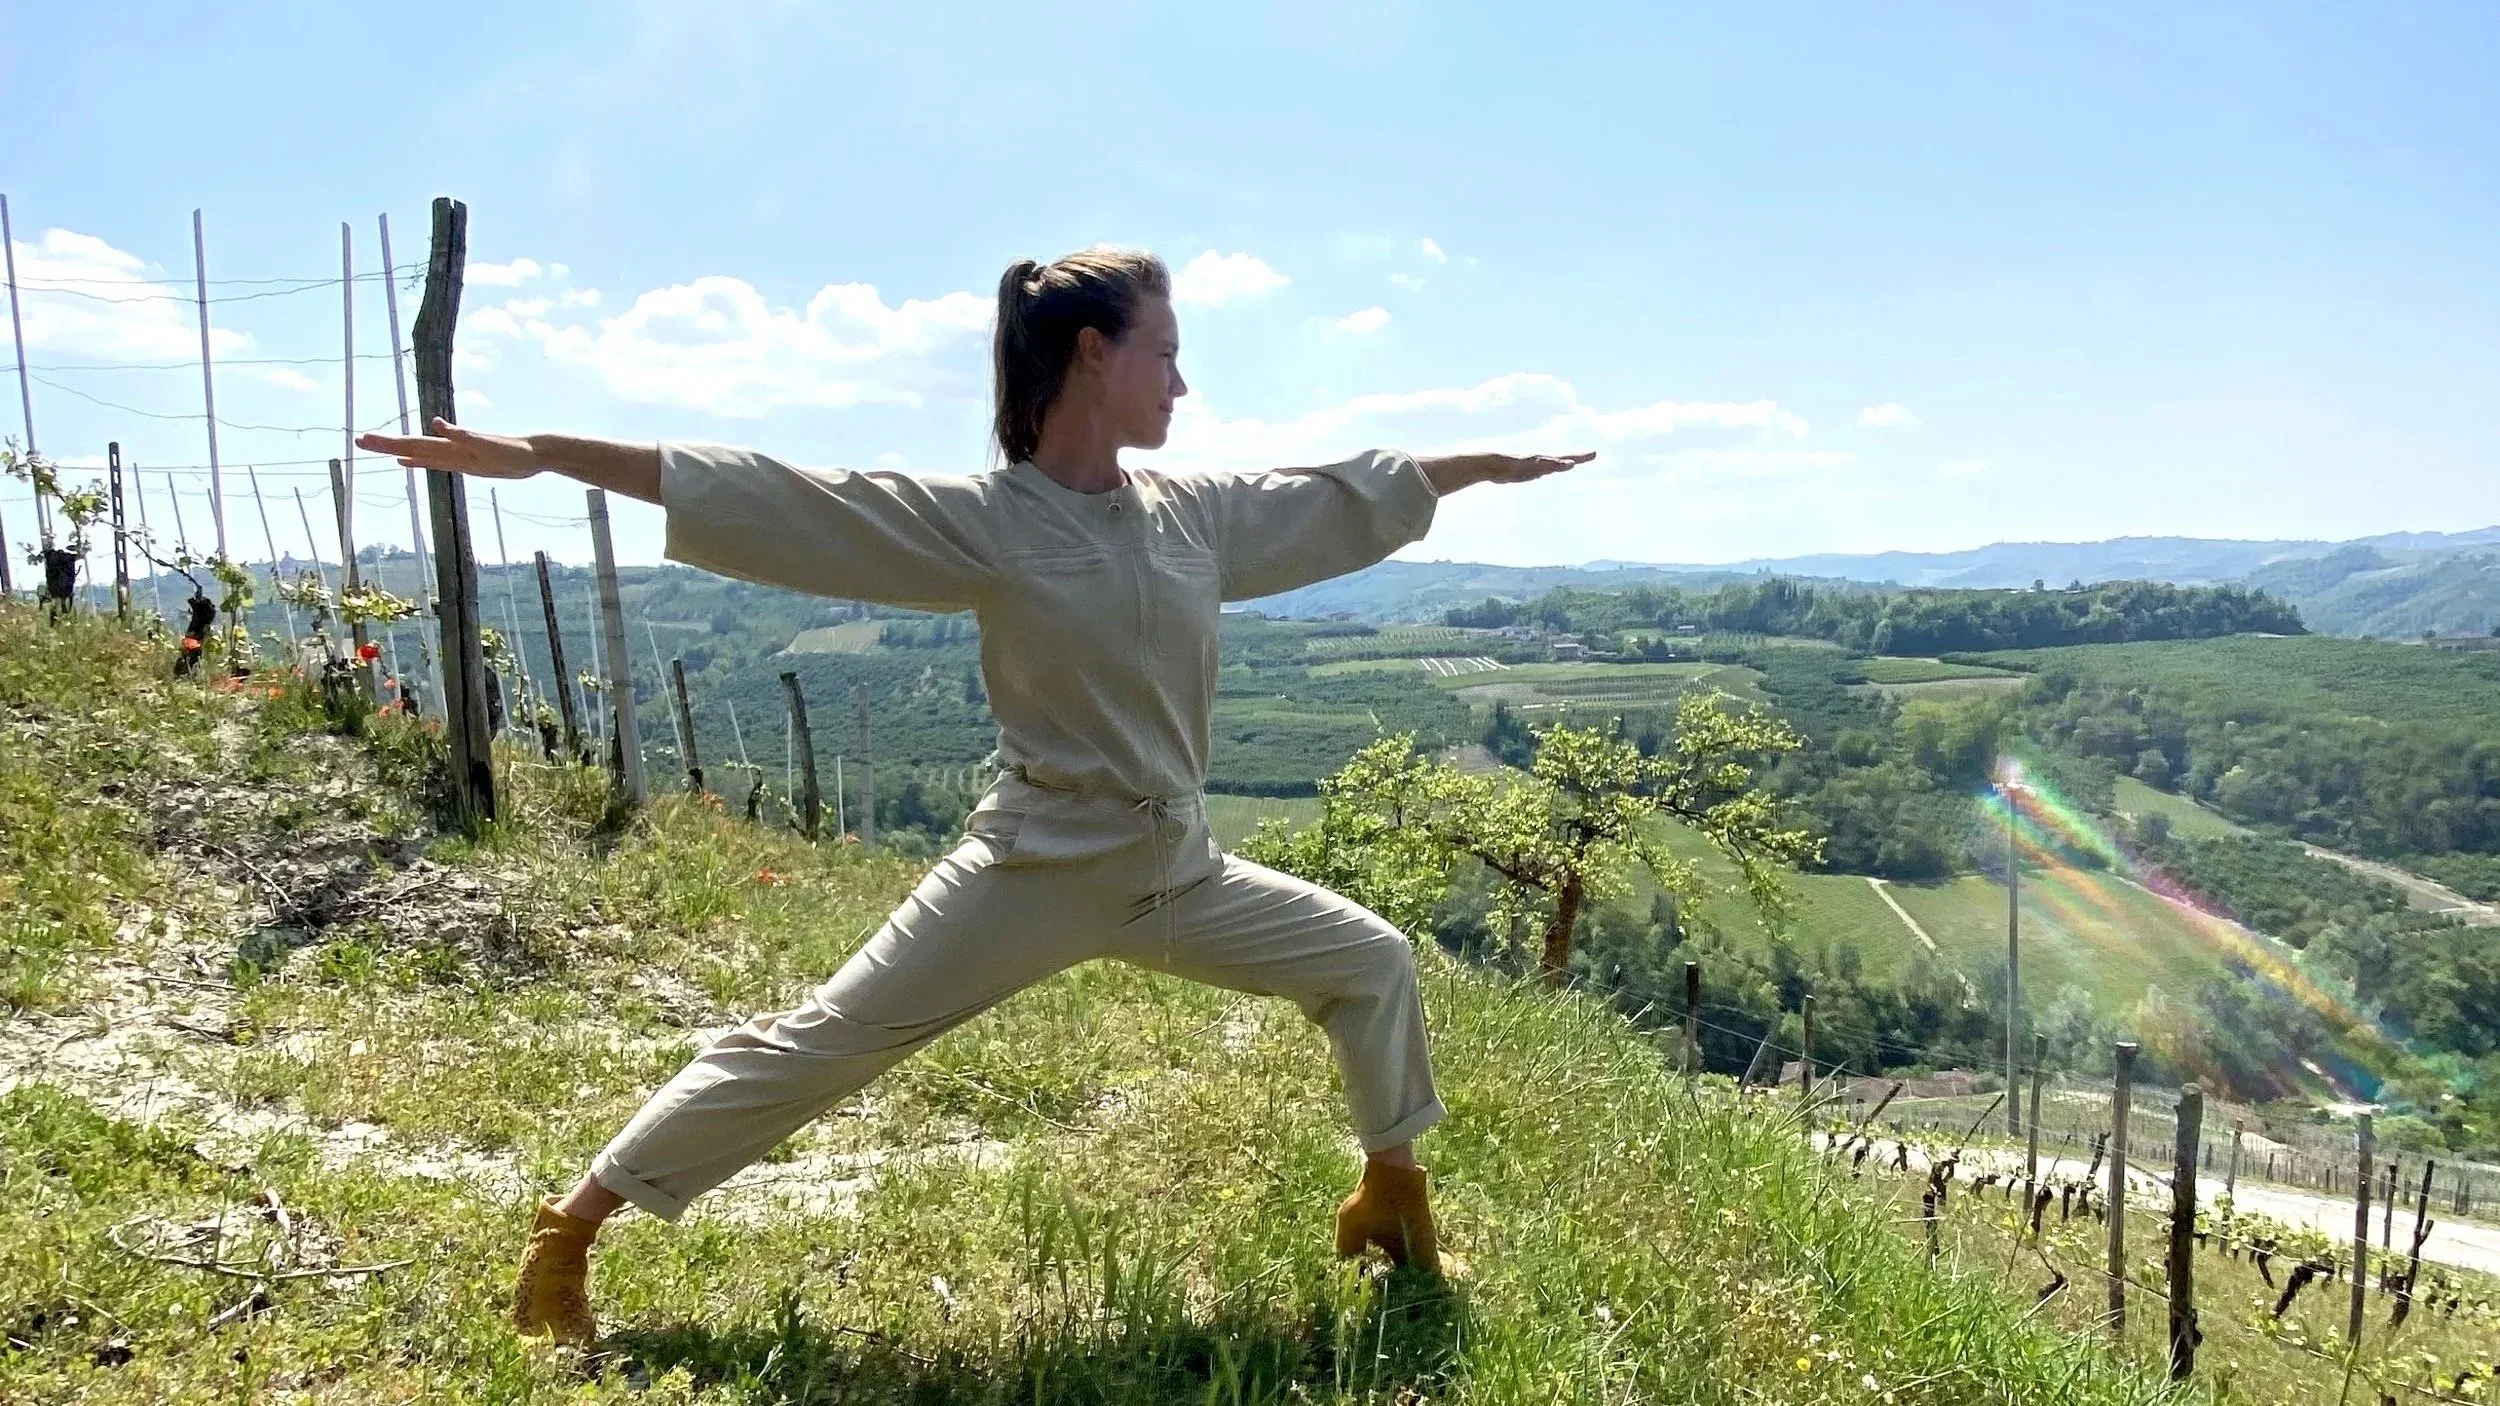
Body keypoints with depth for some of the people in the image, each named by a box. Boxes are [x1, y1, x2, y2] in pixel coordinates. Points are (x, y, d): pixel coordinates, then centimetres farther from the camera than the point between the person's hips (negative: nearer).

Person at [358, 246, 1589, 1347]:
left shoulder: (1201, 514, 3)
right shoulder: (980, 521, -13)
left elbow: (1350, 496, 17)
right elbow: (759, 498, -14)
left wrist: (1495, 464, 26)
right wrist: (538, 455, -16)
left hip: (1177, 872, 6)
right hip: (1034, 869, -6)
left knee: (1370, 961, 13)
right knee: (820, 1042, -3)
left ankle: (1390, 1197, 34)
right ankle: (570, 1223, 13)